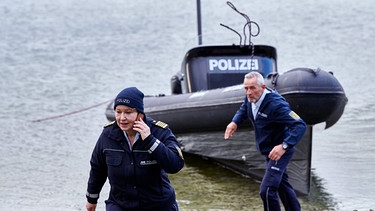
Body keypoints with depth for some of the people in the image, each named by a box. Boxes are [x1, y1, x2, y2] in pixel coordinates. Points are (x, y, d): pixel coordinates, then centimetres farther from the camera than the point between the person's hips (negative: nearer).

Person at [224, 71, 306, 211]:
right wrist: (235, 122, -2)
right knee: (282, 184, 25)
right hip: (267, 151, 10)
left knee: (267, 190, -18)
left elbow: (300, 125, -36)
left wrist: (284, 146, -47)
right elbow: (243, 110, 19)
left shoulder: (275, 104, -32)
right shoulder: (250, 99, -7)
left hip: (279, 152, -10)